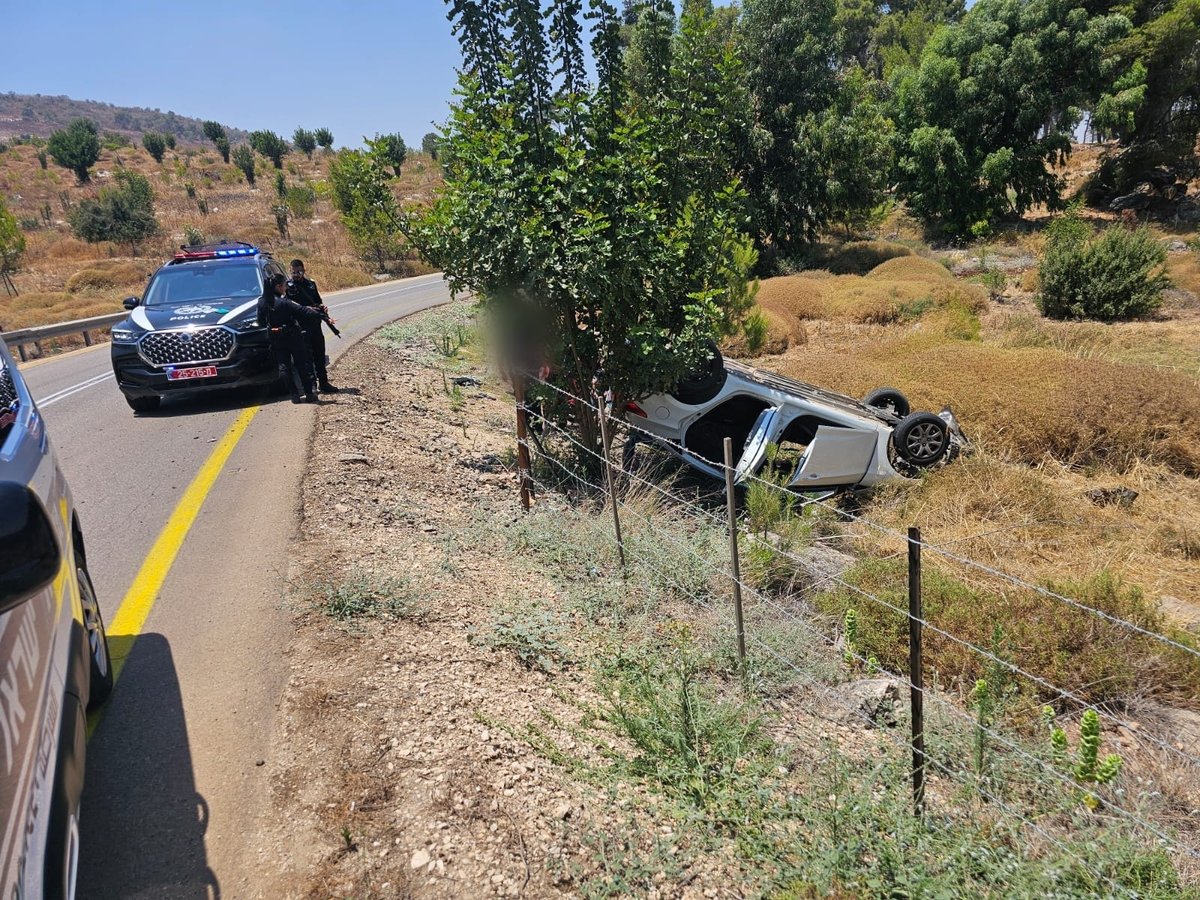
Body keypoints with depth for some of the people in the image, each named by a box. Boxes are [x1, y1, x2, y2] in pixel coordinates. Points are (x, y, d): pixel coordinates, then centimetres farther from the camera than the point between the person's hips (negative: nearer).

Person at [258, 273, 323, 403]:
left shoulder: (262, 302, -2)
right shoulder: (284, 302, -19)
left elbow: (261, 321, 5)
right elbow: (303, 312, -20)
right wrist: (320, 315, -16)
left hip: (276, 340, 4)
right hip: (292, 337, -4)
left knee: (284, 367, 8)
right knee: (302, 364, 6)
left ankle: (294, 395, 5)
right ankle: (310, 393, 9)